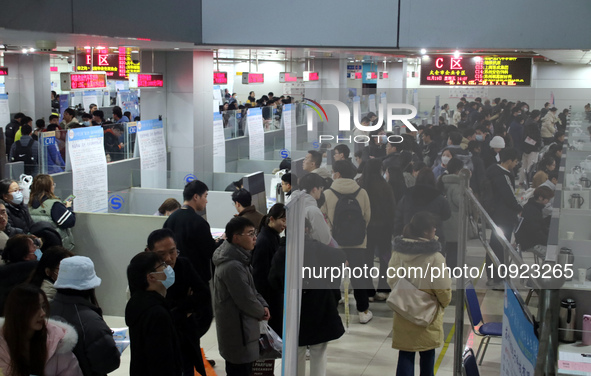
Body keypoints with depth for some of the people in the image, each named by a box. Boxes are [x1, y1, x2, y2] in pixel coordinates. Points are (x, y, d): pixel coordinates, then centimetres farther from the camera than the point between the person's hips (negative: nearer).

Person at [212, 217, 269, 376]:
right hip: (237, 332, -11)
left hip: (238, 329, 11)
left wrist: (263, 305, 1)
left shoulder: (239, 259, 9)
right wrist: (262, 312, -4)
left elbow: (251, 288, 17)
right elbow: (246, 300, -23)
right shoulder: (233, 266, -26)